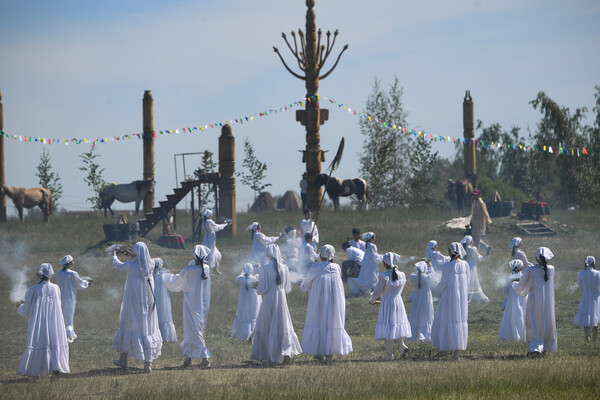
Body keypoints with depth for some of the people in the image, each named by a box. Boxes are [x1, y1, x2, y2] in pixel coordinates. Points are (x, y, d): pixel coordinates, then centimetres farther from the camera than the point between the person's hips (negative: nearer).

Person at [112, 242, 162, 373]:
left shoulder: (132, 266, -16)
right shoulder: (151, 264, -4)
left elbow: (117, 265, 4)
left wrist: (114, 255, 25)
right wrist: (131, 255, 32)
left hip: (134, 303, -3)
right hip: (148, 302, 3)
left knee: (128, 326, 13)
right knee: (148, 328, 7)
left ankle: (123, 359, 24)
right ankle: (148, 363, 4)